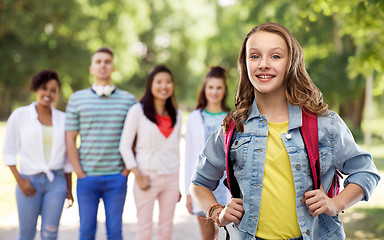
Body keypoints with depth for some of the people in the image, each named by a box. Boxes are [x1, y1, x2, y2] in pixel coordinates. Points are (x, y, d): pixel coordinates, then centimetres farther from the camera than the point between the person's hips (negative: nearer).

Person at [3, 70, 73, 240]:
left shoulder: (62, 119, 7)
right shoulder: (20, 115, 0)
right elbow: (9, 152, 1)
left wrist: (69, 188, 12)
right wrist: (19, 181, -9)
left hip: (56, 182, 2)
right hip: (29, 181, -1)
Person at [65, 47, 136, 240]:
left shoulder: (128, 100, 5)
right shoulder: (77, 99, 4)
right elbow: (70, 139, 3)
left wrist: (127, 170, -2)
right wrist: (79, 173, -3)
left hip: (117, 178, 0)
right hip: (87, 178, 0)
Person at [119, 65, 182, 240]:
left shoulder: (176, 115, 11)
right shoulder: (138, 111, -2)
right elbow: (125, 145, -5)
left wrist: (178, 185, 14)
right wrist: (138, 176, -12)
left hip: (171, 178, 4)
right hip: (147, 176, -4)